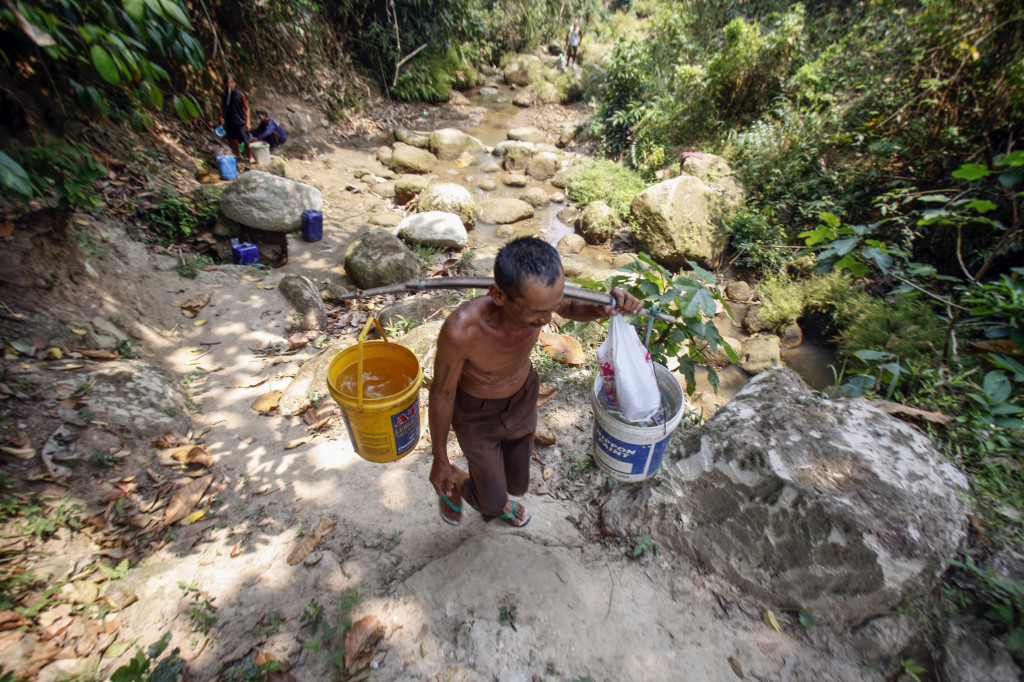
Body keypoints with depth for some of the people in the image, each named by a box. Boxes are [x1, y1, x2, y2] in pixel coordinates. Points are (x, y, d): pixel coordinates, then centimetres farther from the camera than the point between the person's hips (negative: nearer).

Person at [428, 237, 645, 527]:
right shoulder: (460, 330, -42)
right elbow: (442, 394, -22)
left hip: (523, 397, 4)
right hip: (477, 412, -4)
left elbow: (572, 308, -3)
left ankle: (494, 502, 62)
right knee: (493, 502, 11)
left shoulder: (538, 293, -30)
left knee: (517, 484, 24)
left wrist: (602, 308, -28)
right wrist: (439, 459, -7)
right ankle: (454, 482, 46)